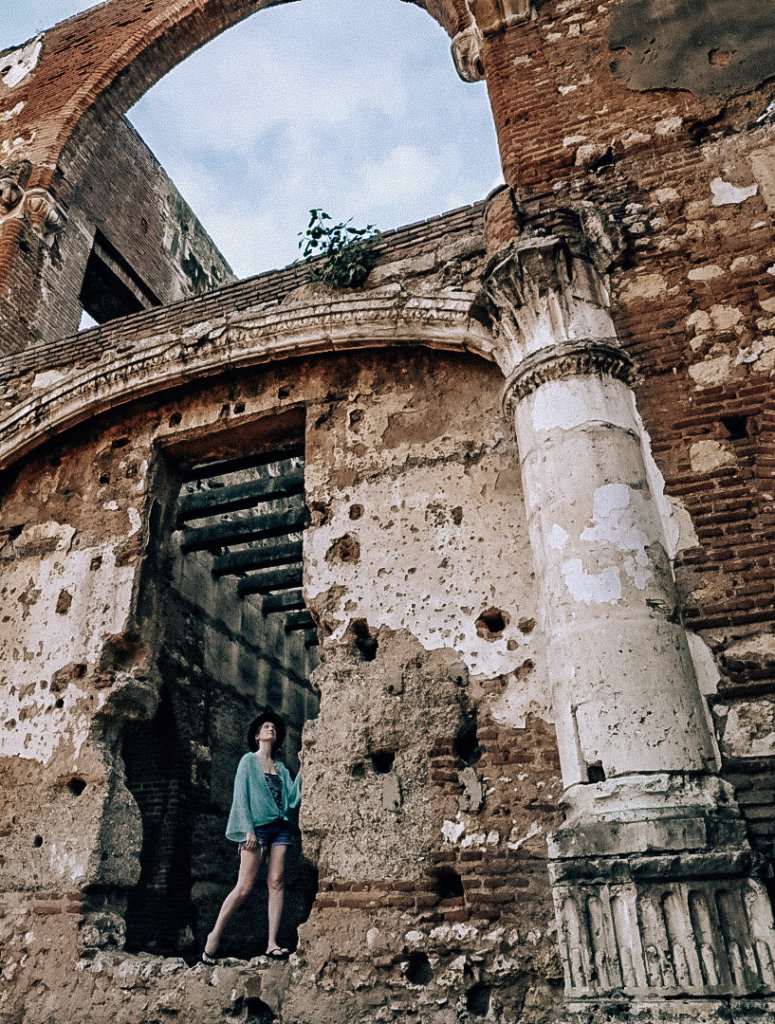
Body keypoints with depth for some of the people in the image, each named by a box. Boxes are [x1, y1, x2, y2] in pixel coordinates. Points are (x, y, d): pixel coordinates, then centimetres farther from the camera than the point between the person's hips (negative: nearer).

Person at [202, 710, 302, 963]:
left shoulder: (281, 768, 17)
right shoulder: (249, 761, 4)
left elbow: (292, 800, 8)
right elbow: (241, 797, -3)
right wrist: (248, 830, -12)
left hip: (280, 828, 5)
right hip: (256, 827, -4)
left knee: (276, 882, -5)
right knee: (244, 887, -6)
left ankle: (272, 943, -2)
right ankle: (215, 935, 10)